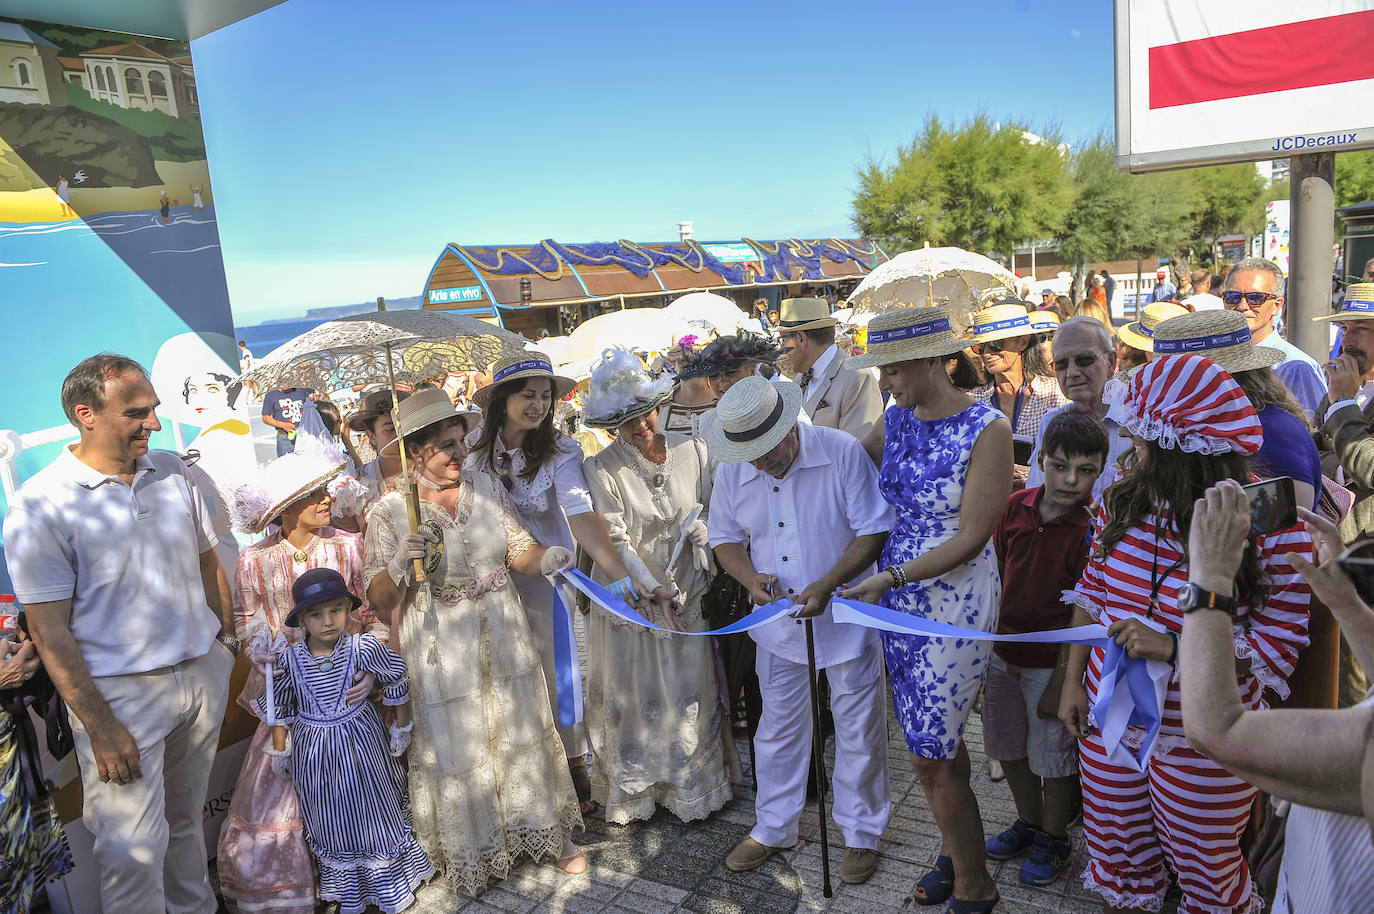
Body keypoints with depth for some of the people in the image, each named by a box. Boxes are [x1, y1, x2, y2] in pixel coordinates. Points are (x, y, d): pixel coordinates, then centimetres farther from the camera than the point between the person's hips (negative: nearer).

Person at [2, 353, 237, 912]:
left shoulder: (172, 472, 3)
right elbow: (49, 630, -13)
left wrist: (229, 642, 11)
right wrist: (99, 725, -15)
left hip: (204, 673, 5)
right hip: (120, 692, -5)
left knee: (186, 821, 20)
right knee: (133, 853, -1)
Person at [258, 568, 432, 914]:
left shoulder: (365, 649, -21)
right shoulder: (289, 660, -15)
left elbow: (397, 684, -5)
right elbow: (278, 709, 2)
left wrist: (401, 729, 4)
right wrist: (279, 752, 11)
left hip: (361, 745, -1)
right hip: (313, 753, 1)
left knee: (376, 811, 13)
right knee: (333, 825, 16)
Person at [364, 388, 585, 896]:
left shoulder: (487, 487, 1)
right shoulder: (390, 512, -9)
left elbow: (519, 550, -2)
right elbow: (378, 599, -7)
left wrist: (547, 559, -24)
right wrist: (402, 563, -27)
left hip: (504, 638, 3)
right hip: (441, 652, -3)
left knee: (521, 733, 14)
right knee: (455, 746, 9)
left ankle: (549, 833, 34)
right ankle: (472, 853, 32)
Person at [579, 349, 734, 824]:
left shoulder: (693, 451, -3)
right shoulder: (601, 469, -13)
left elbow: (712, 509, 9)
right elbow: (616, 542, -17)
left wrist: (701, 527, -12)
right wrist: (656, 595, -24)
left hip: (686, 595, 3)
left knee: (690, 696, 12)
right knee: (631, 700, 11)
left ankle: (691, 792, 33)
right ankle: (632, 796, 32)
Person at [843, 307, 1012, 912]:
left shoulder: (987, 430, -16)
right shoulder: (895, 418, 2)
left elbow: (970, 541, -17)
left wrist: (890, 577, -21)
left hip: (956, 602, -6)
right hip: (898, 597, 6)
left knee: (929, 755, 0)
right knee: (935, 741, 16)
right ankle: (953, 850, 38)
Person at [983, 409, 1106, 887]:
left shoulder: (1091, 529, -18)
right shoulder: (1017, 505, -4)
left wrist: (1063, 680, -15)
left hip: (1051, 662, -5)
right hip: (1001, 652, 6)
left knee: (1052, 757, 11)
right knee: (1008, 747, 20)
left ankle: (1054, 839, 35)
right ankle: (1028, 823, 44)